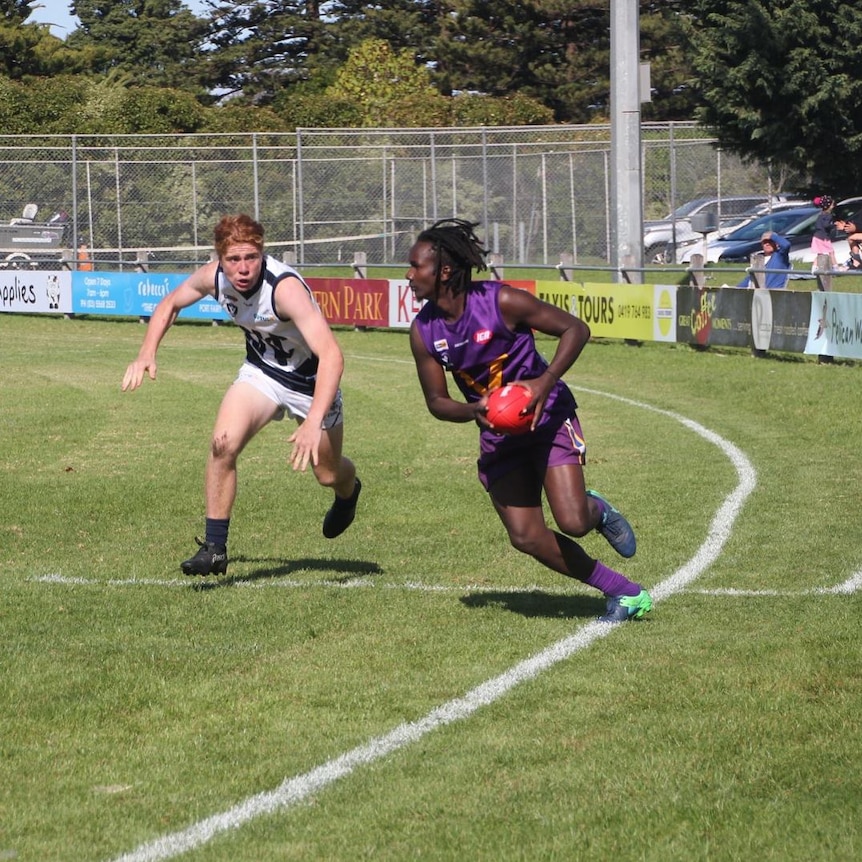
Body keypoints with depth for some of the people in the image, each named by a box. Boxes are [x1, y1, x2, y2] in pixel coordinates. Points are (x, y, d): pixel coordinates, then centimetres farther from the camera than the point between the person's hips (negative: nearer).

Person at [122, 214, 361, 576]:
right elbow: (170, 303, 3)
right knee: (223, 444, -21)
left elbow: (331, 354, -47)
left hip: (311, 380, -4)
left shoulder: (285, 288, -38)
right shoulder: (214, 276, -20)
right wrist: (146, 354, -13)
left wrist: (313, 423, -57)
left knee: (328, 474, 12)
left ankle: (348, 492, 51)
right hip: (260, 370, 4)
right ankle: (215, 548, -10)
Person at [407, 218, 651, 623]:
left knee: (573, 523, -20)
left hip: (547, 415, -5)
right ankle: (626, 594, 7)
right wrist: (474, 411, -21)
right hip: (497, 433, 5)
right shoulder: (423, 331, -8)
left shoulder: (501, 302, -21)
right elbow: (436, 401, 2)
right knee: (526, 537, -7)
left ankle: (596, 510, 20)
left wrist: (545, 382, -28)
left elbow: (576, 329, -14)